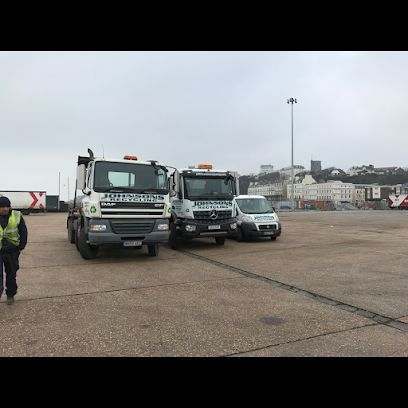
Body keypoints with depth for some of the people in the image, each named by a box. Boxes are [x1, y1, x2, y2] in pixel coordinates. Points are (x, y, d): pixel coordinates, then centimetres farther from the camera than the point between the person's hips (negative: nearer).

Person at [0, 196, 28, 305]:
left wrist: (21, 246, -1)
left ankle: (10, 295, 25)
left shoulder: (17, 216, -2)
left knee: (11, 274, 12)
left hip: (12, 251, 1)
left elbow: (23, 232, 4)